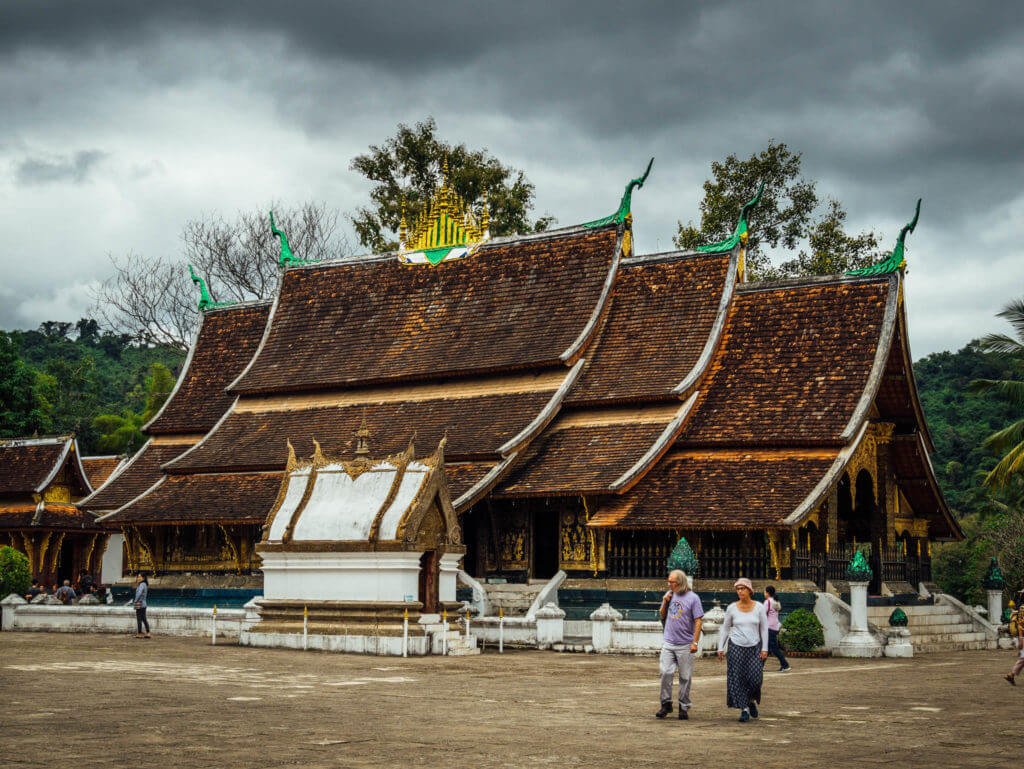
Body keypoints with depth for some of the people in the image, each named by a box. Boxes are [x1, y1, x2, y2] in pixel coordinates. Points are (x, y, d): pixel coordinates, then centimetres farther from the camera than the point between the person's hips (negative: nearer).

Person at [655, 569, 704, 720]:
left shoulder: (693, 598, -6)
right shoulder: (669, 594, 9)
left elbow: (698, 621, -7)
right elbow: (662, 616, 18)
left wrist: (695, 642, -13)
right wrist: (665, 602, -1)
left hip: (685, 645, -3)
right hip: (668, 643, 4)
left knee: (685, 677, 3)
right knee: (665, 673, -5)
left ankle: (684, 707, 12)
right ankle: (666, 703, 7)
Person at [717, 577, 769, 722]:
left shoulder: (759, 607, 1)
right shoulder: (732, 608, 2)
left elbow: (764, 629, 4)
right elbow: (725, 628, 8)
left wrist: (764, 648, -1)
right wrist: (721, 647, 3)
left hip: (754, 647, 0)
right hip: (736, 647, 0)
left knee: (755, 677, -9)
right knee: (737, 678, -5)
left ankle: (752, 701, 19)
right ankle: (744, 708, 3)